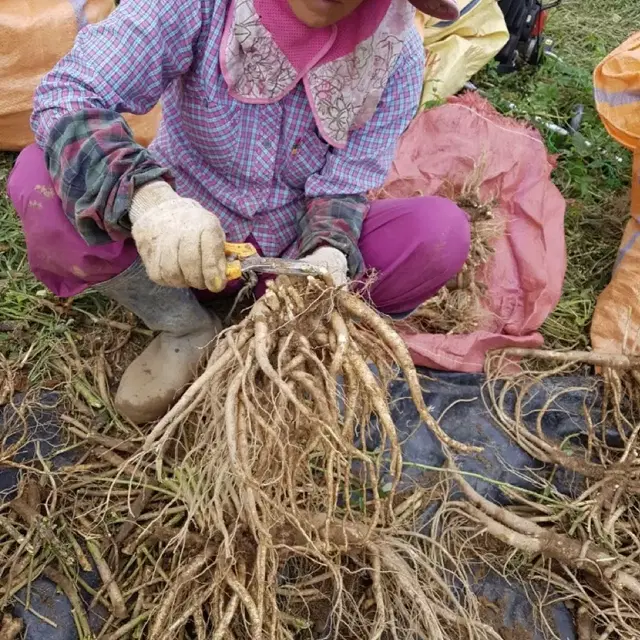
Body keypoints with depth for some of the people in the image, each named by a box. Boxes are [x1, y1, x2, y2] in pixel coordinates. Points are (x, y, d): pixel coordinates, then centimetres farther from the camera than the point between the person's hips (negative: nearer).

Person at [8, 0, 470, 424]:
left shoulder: (397, 51, -16)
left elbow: (344, 185, -12)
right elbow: (68, 94, -26)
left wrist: (328, 256, -34)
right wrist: (148, 197, -45)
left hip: (291, 240, 1)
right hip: (180, 233, 0)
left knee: (441, 232, -22)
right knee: (38, 179, -26)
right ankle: (187, 331, -4)